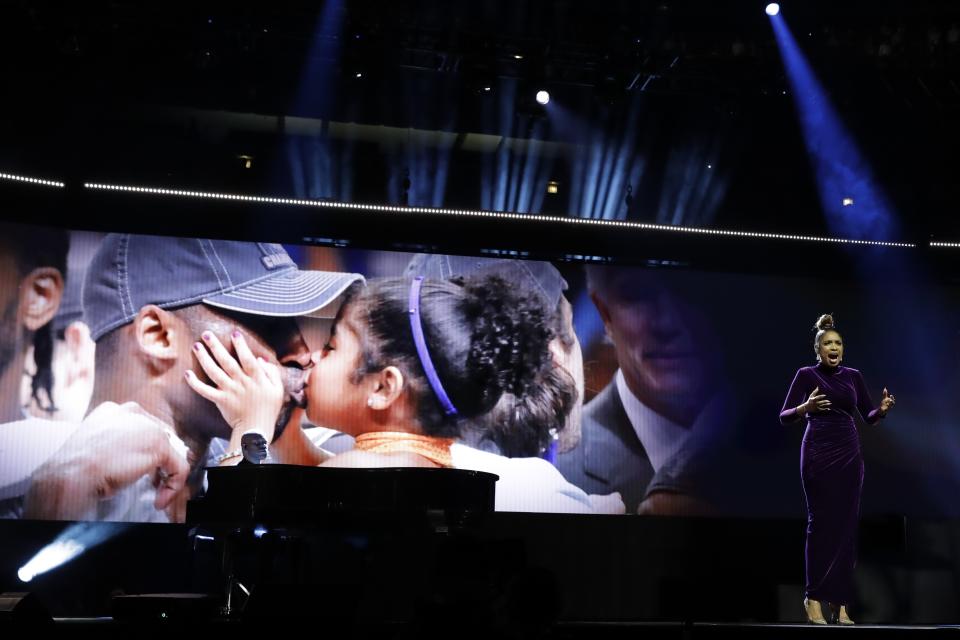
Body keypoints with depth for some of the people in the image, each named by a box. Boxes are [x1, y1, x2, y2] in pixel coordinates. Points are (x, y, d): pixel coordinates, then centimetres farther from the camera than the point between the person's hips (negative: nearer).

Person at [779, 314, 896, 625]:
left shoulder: (853, 375, 12)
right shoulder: (806, 374, -1)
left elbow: (869, 417, 11)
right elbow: (784, 417, -4)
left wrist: (883, 409, -10)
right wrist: (805, 408, -23)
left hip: (850, 454, 4)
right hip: (818, 453, -4)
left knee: (847, 524, 2)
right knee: (821, 522, -6)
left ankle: (840, 601, 6)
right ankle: (813, 598, 1)